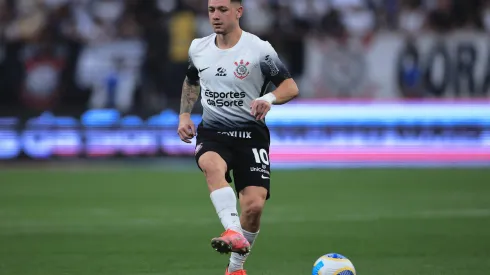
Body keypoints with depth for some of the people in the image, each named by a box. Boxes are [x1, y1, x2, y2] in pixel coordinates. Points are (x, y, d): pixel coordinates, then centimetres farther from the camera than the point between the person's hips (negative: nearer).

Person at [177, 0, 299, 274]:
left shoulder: (259, 49, -6)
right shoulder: (198, 48, 7)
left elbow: (291, 87, -4)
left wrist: (269, 98, -25)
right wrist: (184, 115, 13)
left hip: (250, 134, -2)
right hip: (212, 132, 2)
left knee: (254, 204, -14)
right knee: (211, 165, -36)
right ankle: (233, 233, -48)